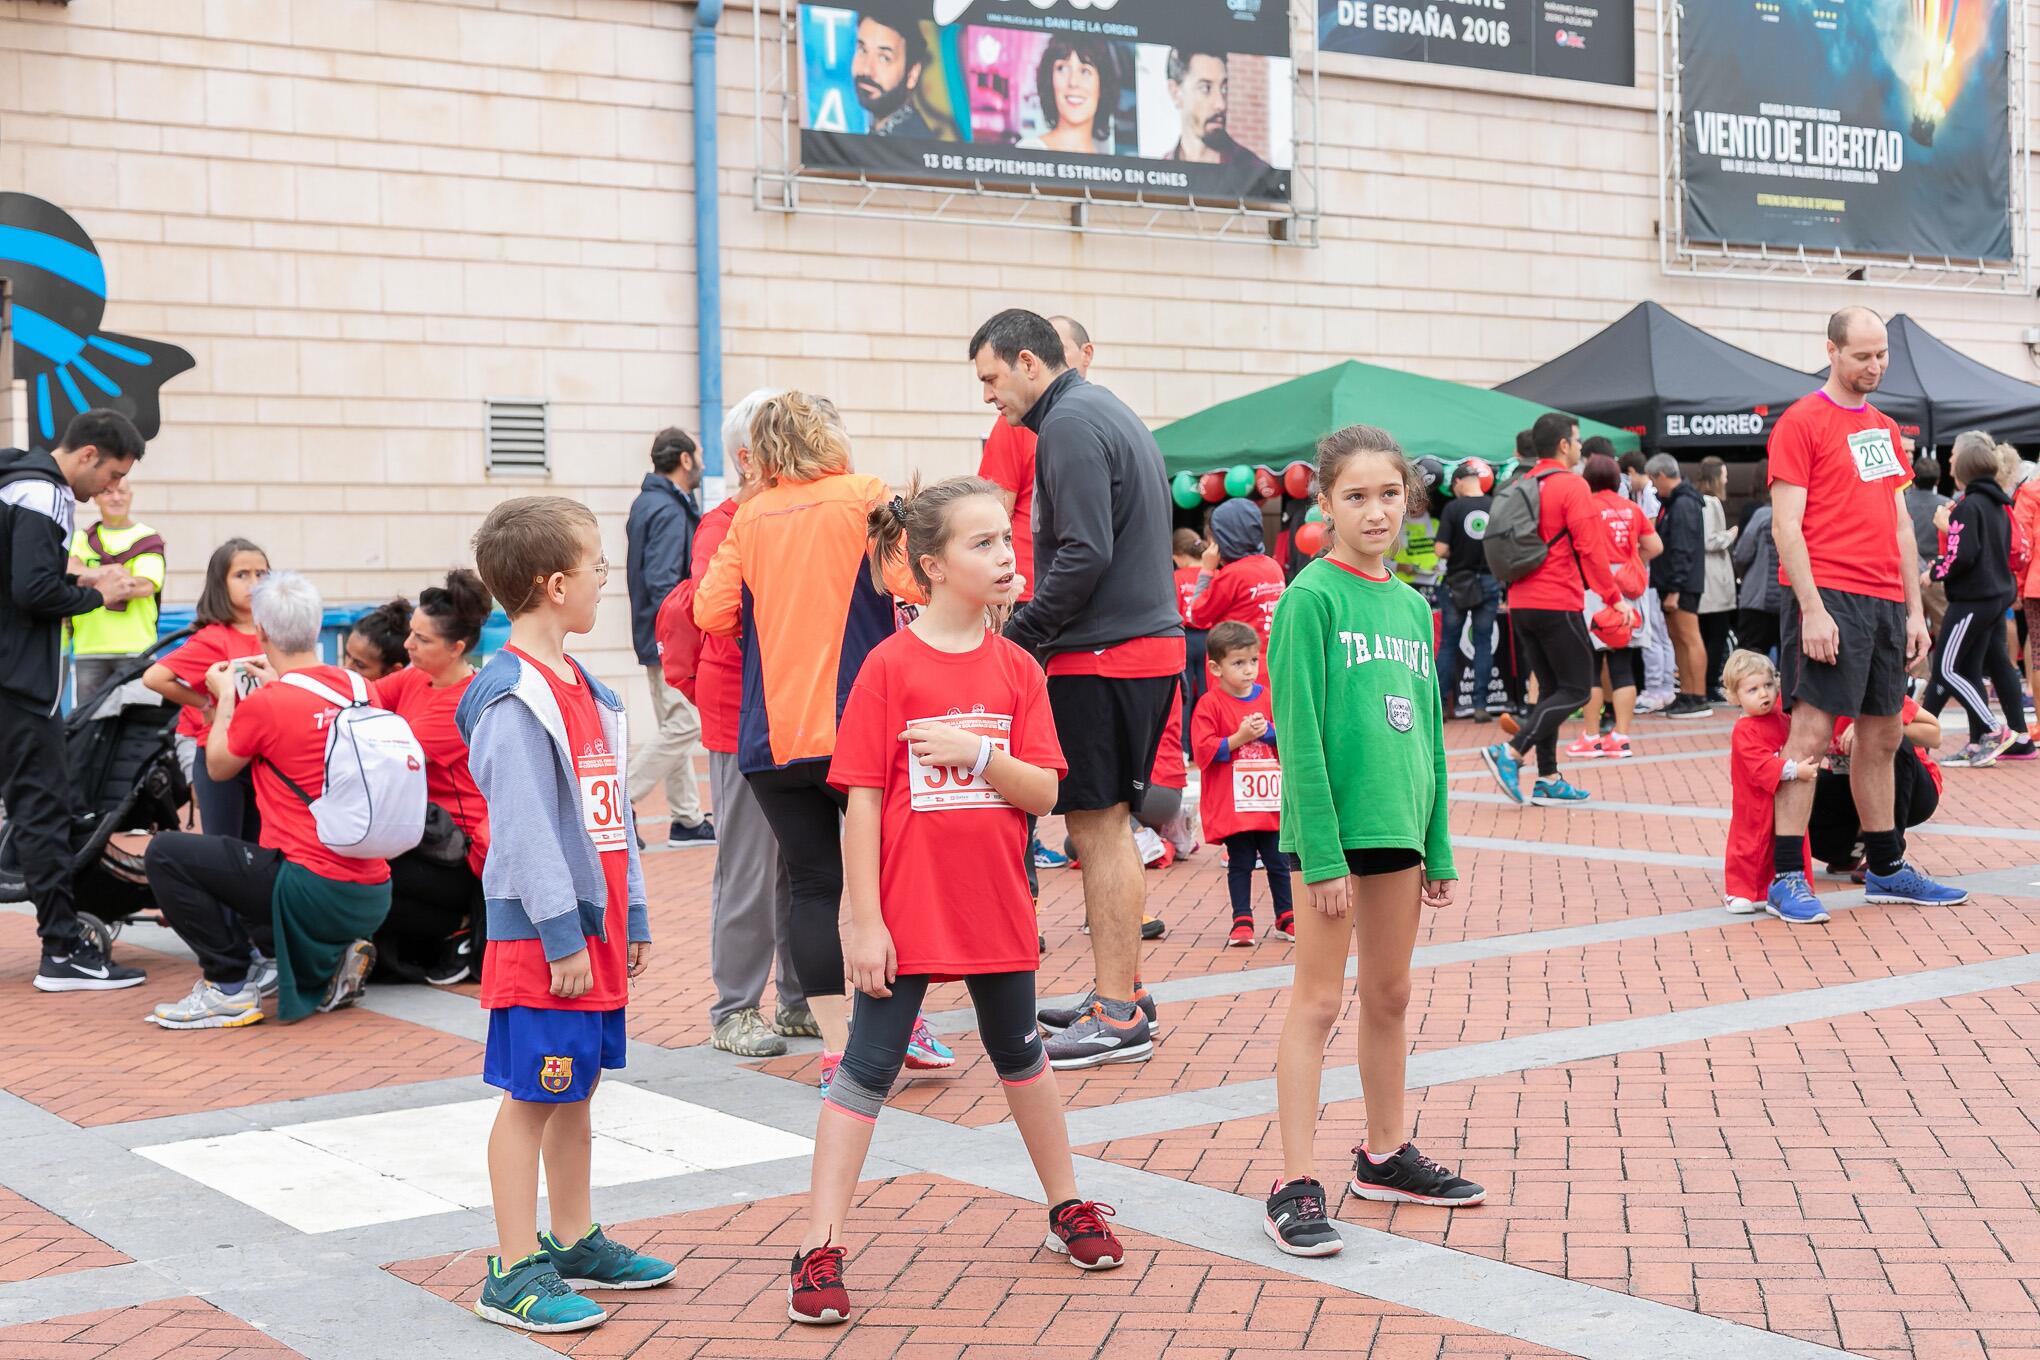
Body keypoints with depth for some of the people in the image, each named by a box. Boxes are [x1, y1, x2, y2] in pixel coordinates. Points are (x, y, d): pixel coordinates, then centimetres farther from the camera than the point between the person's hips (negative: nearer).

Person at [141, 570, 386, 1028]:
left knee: (165, 853, 2)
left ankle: (230, 988, 3)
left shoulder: (266, 704, -14)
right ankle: (330, 961, 16)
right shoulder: (359, 688, 4)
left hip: (317, 895, -7)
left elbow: (219, 767, 6)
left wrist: (225, 698, 20)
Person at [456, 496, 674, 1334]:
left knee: (576, 1087, 16)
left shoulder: (583, 689, 13)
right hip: (541, 934, -9)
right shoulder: (513, 698, -16)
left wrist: (631, 915, 16)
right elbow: (524, 827, -19)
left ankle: (574, 1242, 27)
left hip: (595, 924, 9)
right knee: (532, 1094, -3)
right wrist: (561, 936, -19)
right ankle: (514, 1273, 3)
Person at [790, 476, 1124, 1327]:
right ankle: (820, 1249, 6)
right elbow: (862, 801, -11)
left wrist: (977, 752, -20)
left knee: (1019, 1057, 20)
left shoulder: (1017, 669, 1)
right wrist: (863, 920, -14)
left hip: (996, 909, 4)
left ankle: (1068, 1208, 36)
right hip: (905, 912, -4)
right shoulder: (889, 666, -11)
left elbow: (1044, 793, -2)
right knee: (866, 1070, 0)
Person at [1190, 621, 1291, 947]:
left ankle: (1286, 918, 18)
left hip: (1270, 801, 3)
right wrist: (1239, 738, -19)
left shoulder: (1268, 698, 7)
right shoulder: (1210, 704, -6)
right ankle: (1242, 922, 11)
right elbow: (1203, 752, -13)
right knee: (1240, 864, 3)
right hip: (1230, 805, -3)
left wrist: (1268, 730, -10)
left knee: (1279, 862, 8)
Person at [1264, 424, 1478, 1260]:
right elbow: (1300, 732, -13)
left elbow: (1429, 731, 15)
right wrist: (1322, 852, -17)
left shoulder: (1413, 607, 11)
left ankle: (1386, 1156, 30)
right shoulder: (1312, 597, -9)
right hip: (1334, 822, -7)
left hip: (1398, 823, 7)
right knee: (1318, 1000, -4)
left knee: (1390, 995, 16)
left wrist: (1437, 847, 13)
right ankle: (1296, 1186, 0)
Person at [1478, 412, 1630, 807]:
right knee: (1576, 690, -2)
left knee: (1551, 689, 13)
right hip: (1559, 604, -8)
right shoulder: (1572, 486, -10)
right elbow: (1590, 548, -14)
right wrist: (1614, 597, -9)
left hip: (1521, 604, 8)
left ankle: (1548, 779, 10)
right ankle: (1511, 752, -16)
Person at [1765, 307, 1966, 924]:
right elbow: (1786, 525, -10)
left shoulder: (1886, 428, 18)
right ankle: (1786, 880, -6)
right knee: (1812, 730, -9)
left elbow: (1899, 525, 20)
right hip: (1829, 597, -7)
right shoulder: (1801, 422, -5)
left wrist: (1915, 609, 14)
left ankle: (1887, 869, 21)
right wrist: (1812, 608, -17)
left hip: (1885, 603, 7)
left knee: (1882, 735, 11)